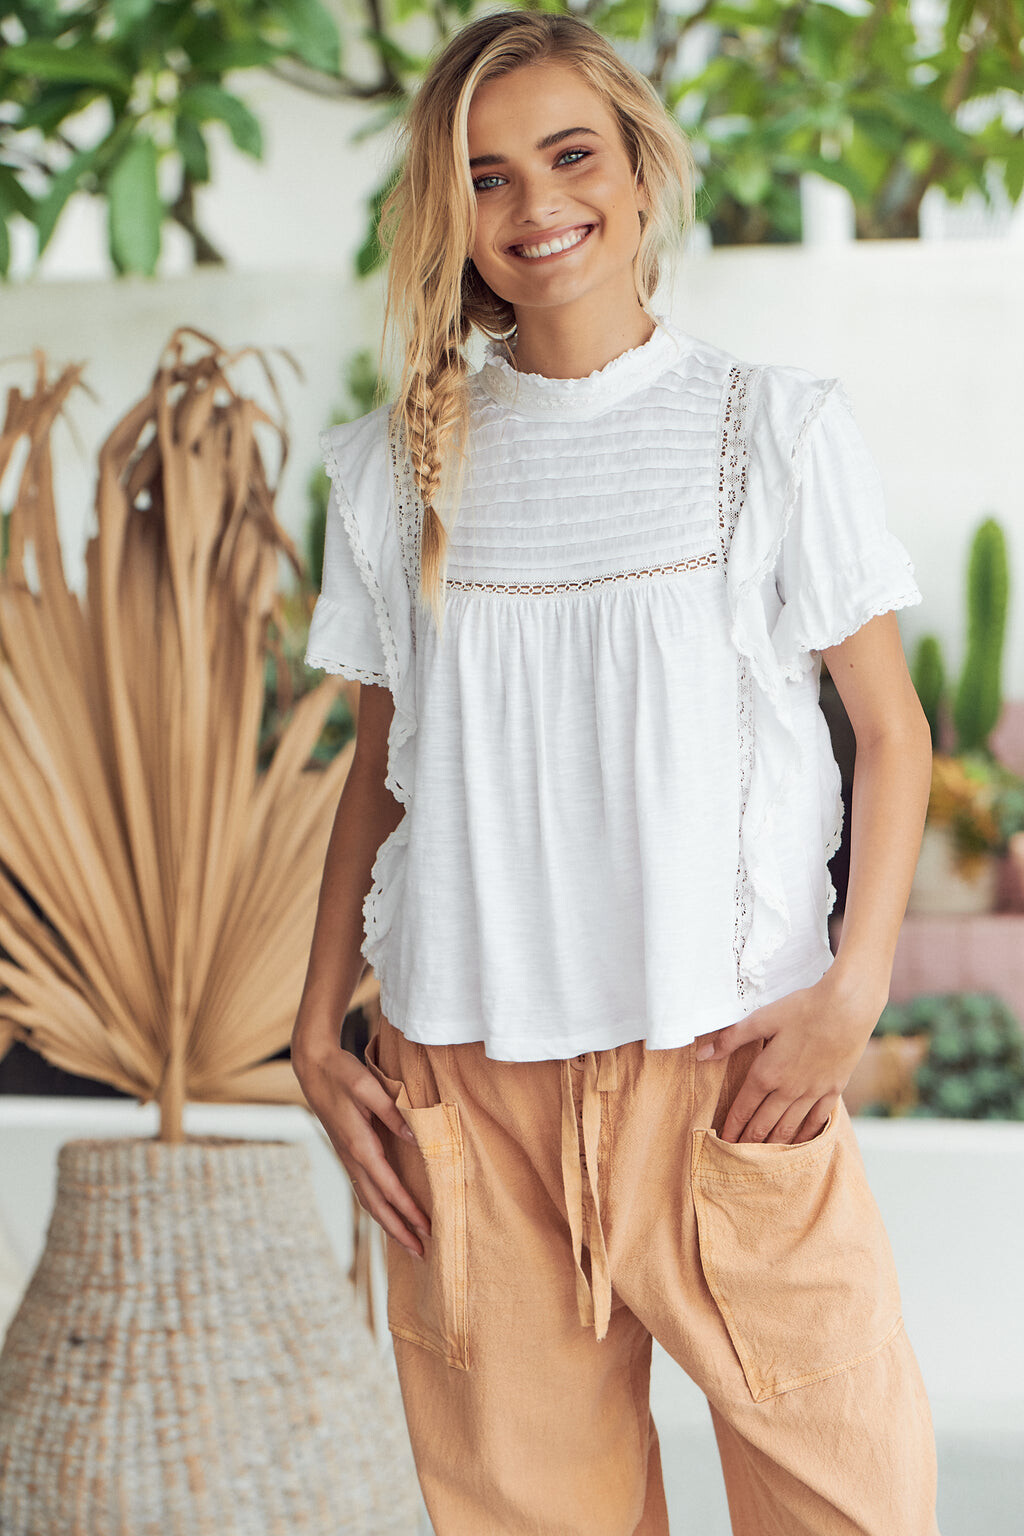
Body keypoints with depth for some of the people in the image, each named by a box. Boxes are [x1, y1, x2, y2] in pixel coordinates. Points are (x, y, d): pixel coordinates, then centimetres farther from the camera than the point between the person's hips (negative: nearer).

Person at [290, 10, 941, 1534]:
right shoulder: (395, 463, 8)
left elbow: (891, 726, 4)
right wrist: (319, 1033, 7)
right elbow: (380, 767, 14)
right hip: (463, 1076, 2)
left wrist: (855, 989, -8)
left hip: (730, 1057, -1)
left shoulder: (778, 425, 2)